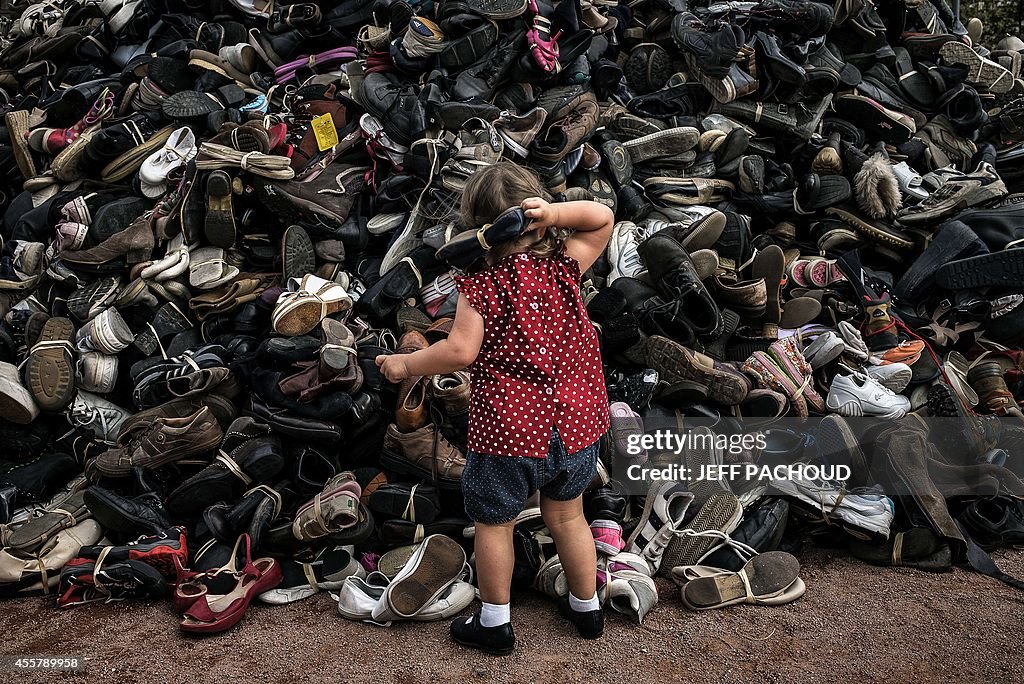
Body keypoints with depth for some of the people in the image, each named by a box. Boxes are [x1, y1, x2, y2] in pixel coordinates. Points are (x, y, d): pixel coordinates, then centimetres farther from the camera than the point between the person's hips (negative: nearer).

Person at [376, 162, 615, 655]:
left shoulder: (481, 284, -16)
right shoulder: (563, 264, -5)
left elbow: (460, 351, -20)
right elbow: (603, 219, 4)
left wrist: (404, 365, -6)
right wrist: (555, 213, -12)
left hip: (507, 428, -5)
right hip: (574, 423, 5)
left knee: (493, 523, 16)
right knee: (566, 516, 23)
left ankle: (495, 624, 30)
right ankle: (586, 609, 39)